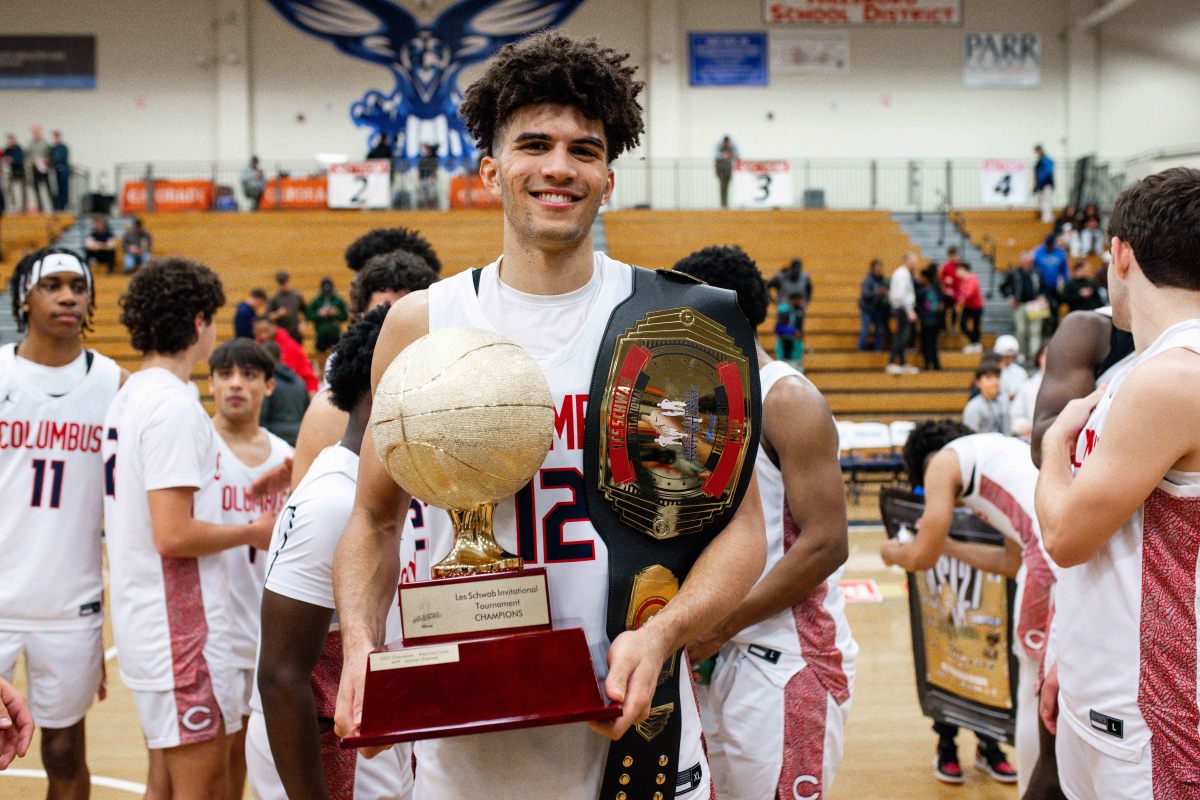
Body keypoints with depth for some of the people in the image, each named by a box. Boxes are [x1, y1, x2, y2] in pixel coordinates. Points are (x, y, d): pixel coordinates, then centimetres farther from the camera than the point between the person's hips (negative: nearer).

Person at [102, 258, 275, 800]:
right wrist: (253, 532, -9)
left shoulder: (128, 397, 12)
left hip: (145, 626, 10)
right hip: (181, 628, -10)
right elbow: (173, 535, -23)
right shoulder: (174, 406, -18)